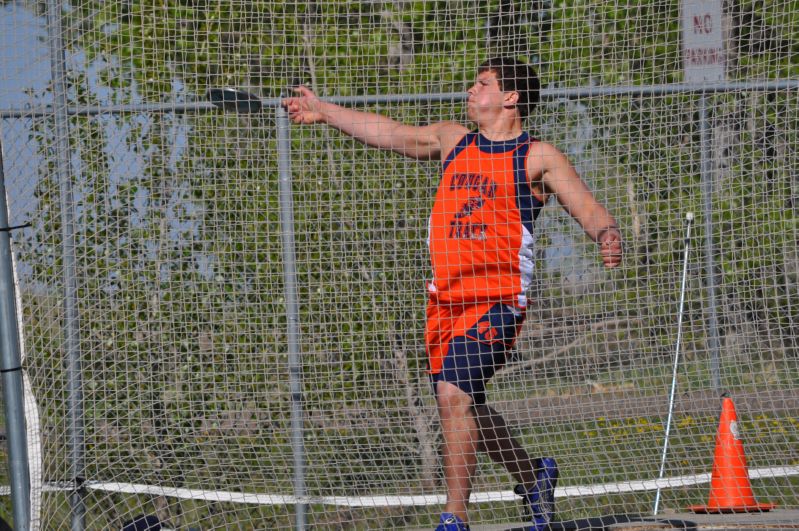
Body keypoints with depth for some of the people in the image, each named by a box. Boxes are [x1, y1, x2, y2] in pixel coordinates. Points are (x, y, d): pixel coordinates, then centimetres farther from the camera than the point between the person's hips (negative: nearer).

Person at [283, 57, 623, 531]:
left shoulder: (538, 158, -1)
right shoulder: (454, 141, 16)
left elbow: (589, 209, -8)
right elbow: (392, 134, 22)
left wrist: (607, 235, -29)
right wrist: (324, 112, 23)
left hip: (496, 300, -7)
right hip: (445, 299, 7)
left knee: (454, 393, -23)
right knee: (467, 408, 14)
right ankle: (534, 476, 37)